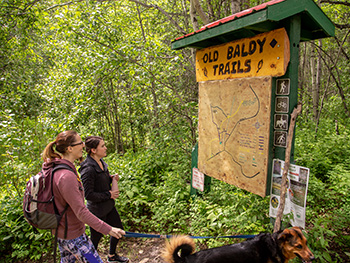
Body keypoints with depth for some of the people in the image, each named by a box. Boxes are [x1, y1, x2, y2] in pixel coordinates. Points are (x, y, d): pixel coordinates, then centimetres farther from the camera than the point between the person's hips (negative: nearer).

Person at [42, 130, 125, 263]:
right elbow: (81, 213, -29)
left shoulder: (55, 169, 1)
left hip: (61, 230, 10)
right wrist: (108, 229, -25)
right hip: (72, 235, -9)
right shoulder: (66, 176, -30)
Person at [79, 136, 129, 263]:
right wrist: (109, 195, -19)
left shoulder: (100, 161, 0)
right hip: (97, 211, -8)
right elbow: (88, 194, -25)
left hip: (109, 206, 9)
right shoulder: (88, 169, -27)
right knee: (96, 238, 13)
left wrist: (112, 178, -2)